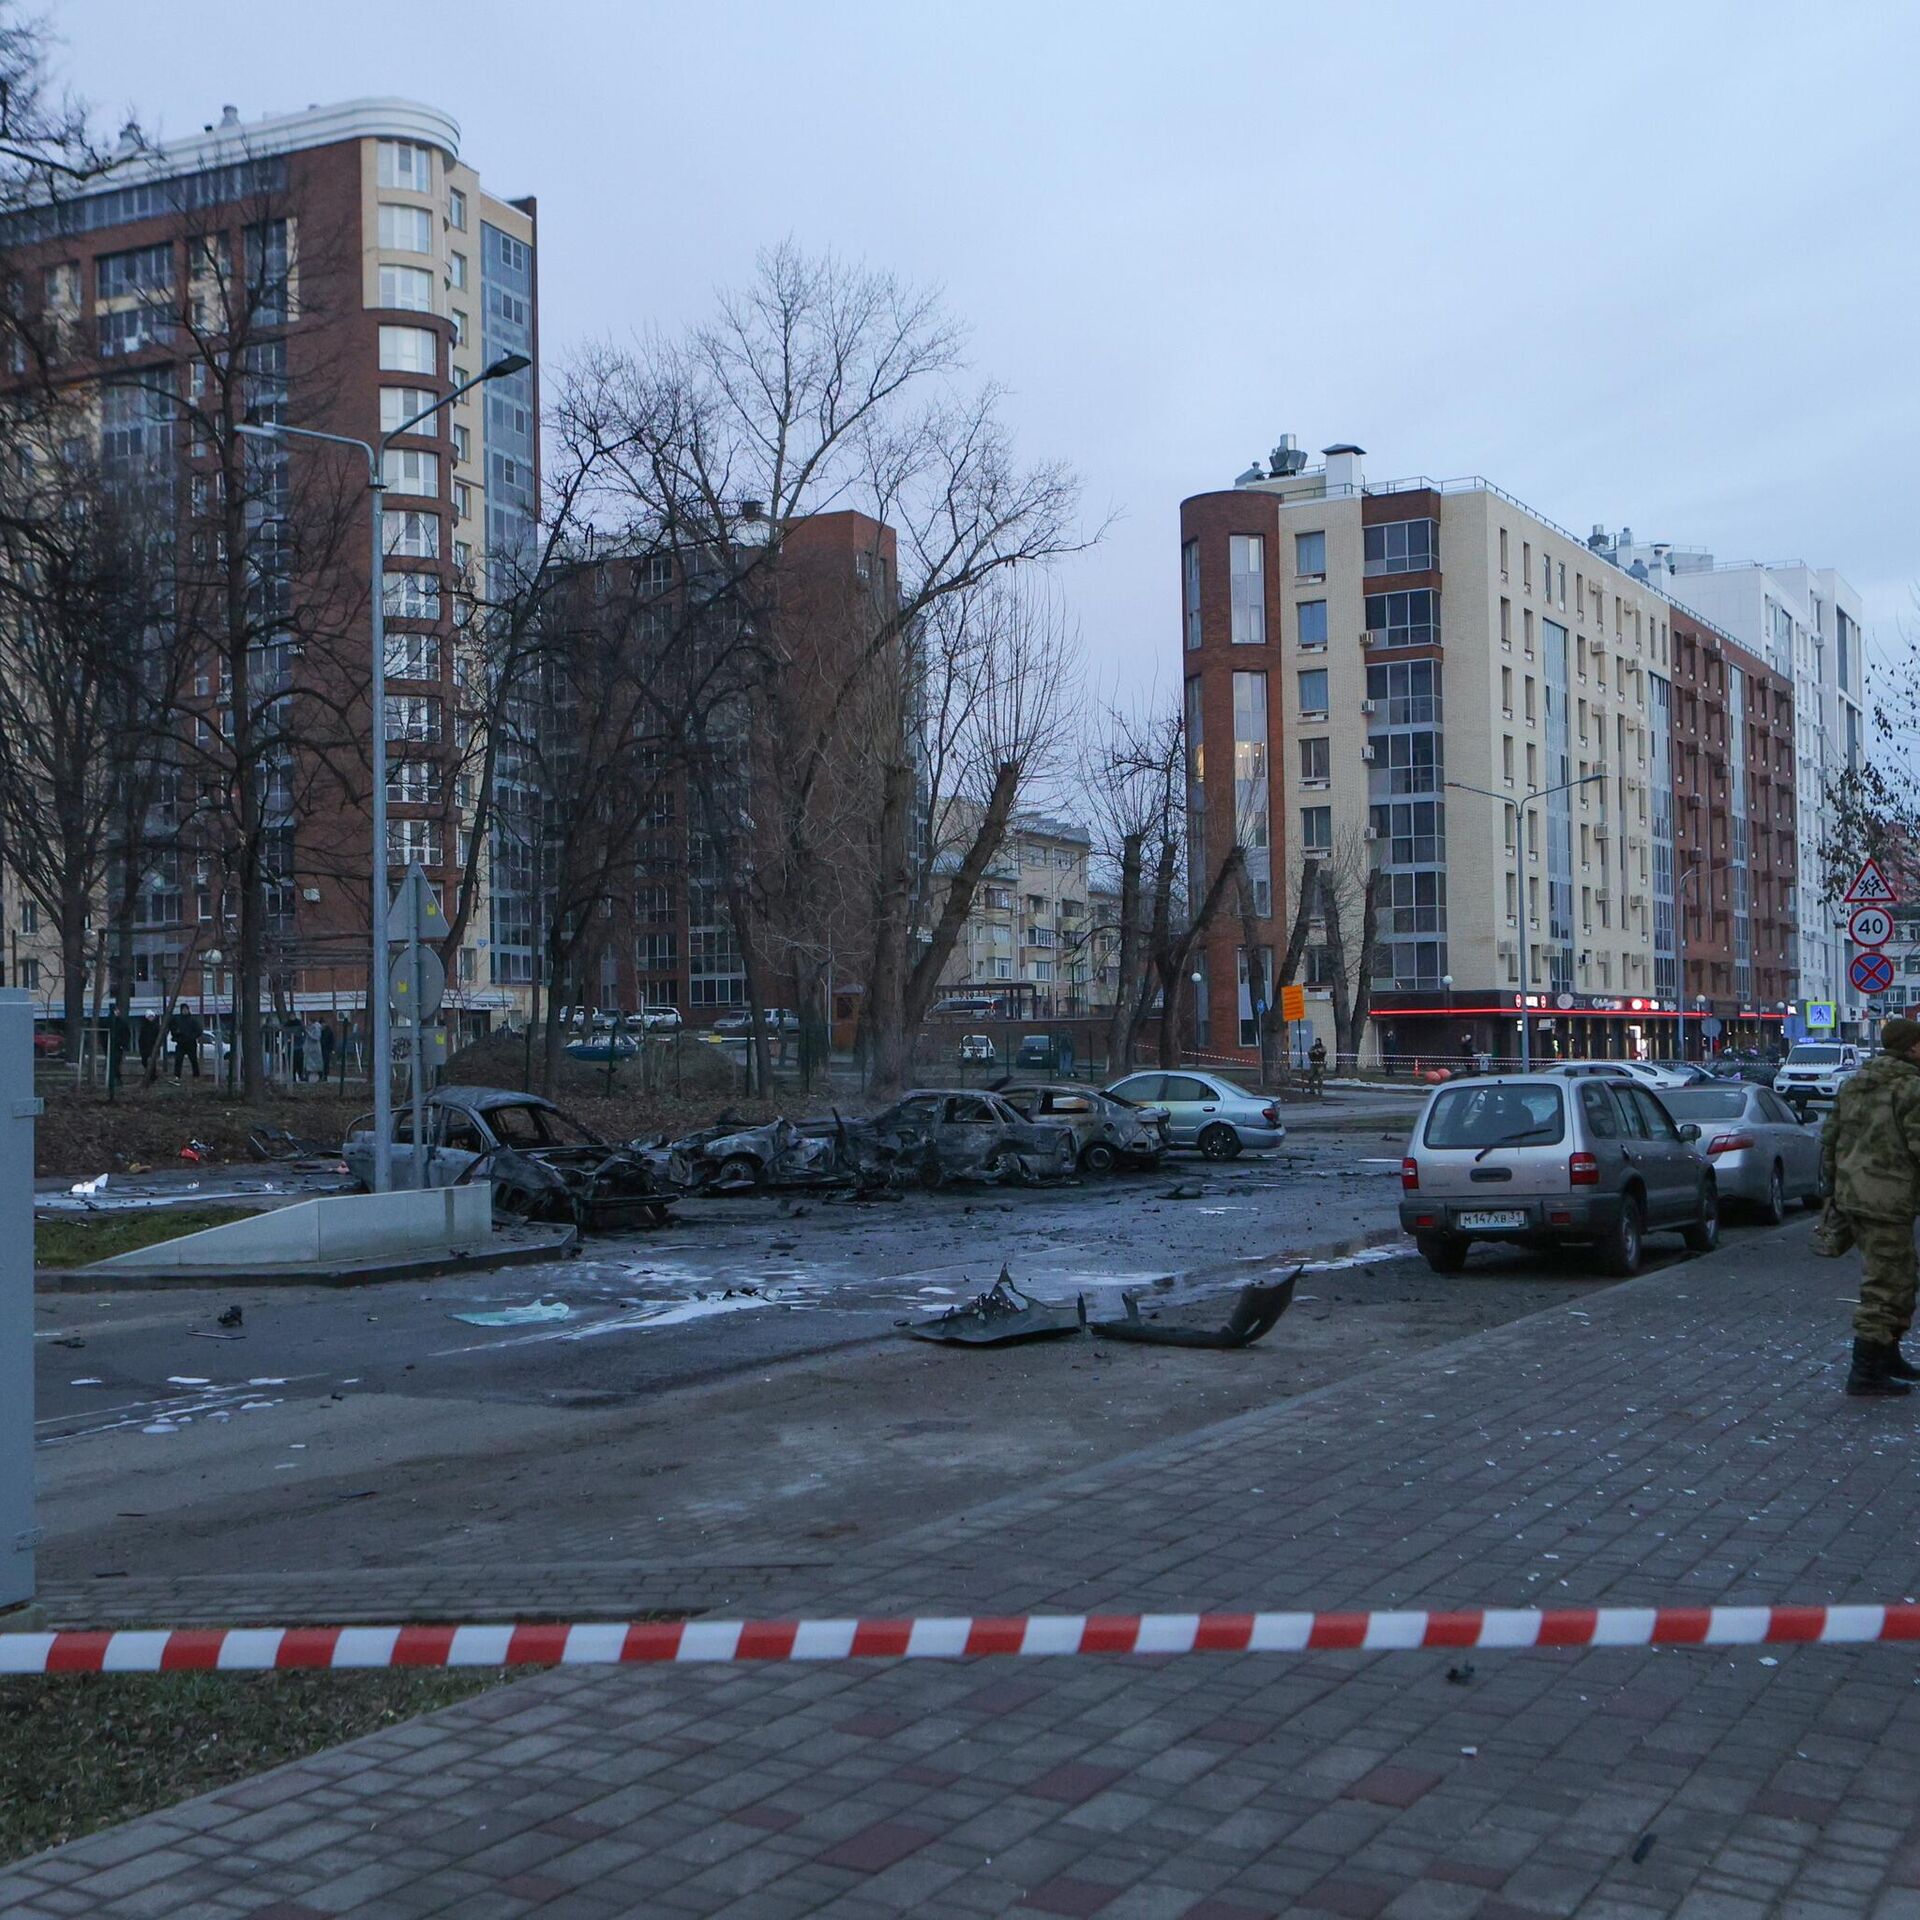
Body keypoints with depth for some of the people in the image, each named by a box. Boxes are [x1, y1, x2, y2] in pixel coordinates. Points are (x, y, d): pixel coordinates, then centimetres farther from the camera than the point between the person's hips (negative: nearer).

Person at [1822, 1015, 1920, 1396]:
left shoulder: (1854, 1085, 13)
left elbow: (1829, 1139, 16)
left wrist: (1834, 1187, 22)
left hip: (1852, 1195, 9)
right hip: (1888, 1201, -9)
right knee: (1885, 1284, -3)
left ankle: (1887, 1357, 30)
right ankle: (1866, 1372, -1)